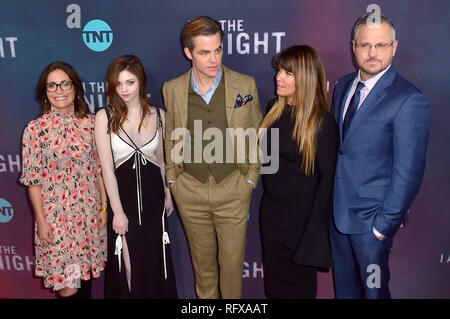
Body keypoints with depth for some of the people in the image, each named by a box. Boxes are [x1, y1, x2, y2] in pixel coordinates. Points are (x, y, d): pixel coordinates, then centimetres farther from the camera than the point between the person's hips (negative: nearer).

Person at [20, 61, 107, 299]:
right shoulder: (36, 129, -7)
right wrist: (41, 221, -6)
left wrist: (104, 206, 3)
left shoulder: (90, 123, 0)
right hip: (57, 216, -2)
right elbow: (33, 179, -4)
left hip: (89, 212, 3)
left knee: (86, 274, 16)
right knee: (67, 286, 1)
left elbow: (99, 168, 5)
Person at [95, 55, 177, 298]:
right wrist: (117, 211, -12)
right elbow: (107, 167, -11)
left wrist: (168, 195, 13)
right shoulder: (105, 116, -9)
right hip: (122, 195, -2)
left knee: (155, 260, 14)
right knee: (127, 263, 9)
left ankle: (157, 294, 37)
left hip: (153, 196, 2)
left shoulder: (157, 115, 0)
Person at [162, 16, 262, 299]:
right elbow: (170, 139, 9)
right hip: (190, 191, 2)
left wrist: (250, 179, 0)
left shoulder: (245, 85, -7)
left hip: (233, 190, -1)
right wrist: (172, 180, 6)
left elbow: (256, 136, 2)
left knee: (232, 261, 11)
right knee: (202, 260, 19)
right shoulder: (172, 89, -2)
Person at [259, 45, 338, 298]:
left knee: (299, 279, 16)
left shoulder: (322, 122, -19)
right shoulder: (274, 108, -1)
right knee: (273, 271, 21)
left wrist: (314, 229, -14)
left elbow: (327, 177, -15)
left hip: (302, 213, -5)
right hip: (271, 207, 6)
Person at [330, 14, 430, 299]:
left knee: (374, 289, 14)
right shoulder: (344, 85, 4)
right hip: (337, 210, 6)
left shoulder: (409, 101, -19)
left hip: (371, 218, -6)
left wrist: (386, 224, -14)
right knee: (344, 287, 23)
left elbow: (408, 172, -18)